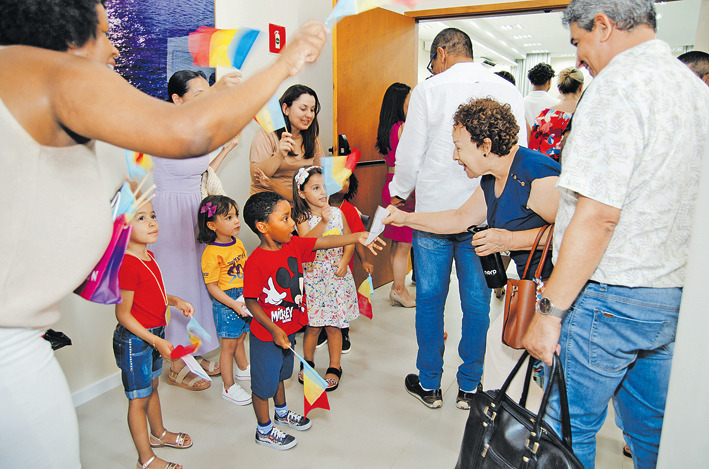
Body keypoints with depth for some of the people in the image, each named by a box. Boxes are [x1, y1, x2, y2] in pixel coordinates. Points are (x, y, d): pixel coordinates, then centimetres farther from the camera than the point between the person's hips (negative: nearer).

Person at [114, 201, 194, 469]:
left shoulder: (147, 256, 5)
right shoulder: (127, 265, -25)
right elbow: (122, 314, -23)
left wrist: (175, 301, 3)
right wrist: (157, 341, -23)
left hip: (155, 335, 9)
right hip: (134, 340, -9)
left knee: (152, 387, 26)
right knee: (139, 398, 6)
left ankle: (158, 434, 47)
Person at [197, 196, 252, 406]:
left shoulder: (238, 242, 3)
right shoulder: (212, 253, -20)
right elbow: (212, 286, -18)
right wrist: (234, 304, -24)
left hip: (245, 298, 7)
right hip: (226, 303, -7)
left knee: (240, 338, 24)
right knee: (229, 344, 4)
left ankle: (243, 369, 46)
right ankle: (229, 388, 17)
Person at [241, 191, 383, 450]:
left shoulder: (294, 245, -7)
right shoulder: (255, 262, -27)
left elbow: (324, 242, -10)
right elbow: (251, 302, -21)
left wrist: (357, 237, -20)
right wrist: (274, 331, -22)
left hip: (288, 328, 7)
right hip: (265, 334, -7)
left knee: (280, 373, 29)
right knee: (264, 380, 13)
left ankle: (282, 412, 53)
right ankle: (264, 430, 35)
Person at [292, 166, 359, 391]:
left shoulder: (337, 213, 1)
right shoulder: (302, 218, -6)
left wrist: (344, 261, -7)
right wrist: (322, 222, -32)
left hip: (337, 276, 2)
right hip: (313, 277, -1)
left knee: (333, 326, 6)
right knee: (313, 326, 5)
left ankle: (334, 368, 23)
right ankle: (307, 363, 30)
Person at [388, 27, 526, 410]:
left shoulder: (428, 91, -5)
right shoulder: (508, 91, 3)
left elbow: (409, 155, -3)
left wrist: (398, 193, 14)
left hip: (435, 210, -2)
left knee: (430, 299, 10)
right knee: (477, 301, 11)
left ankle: (429, 385, 23)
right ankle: (470, 386, 25)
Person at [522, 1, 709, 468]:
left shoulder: (619, 84, -15)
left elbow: (597, 216, -23)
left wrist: (550, 310, -19)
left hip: (609, 297, -9)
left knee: (570, 428, 6)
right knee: (652, 430, 22)